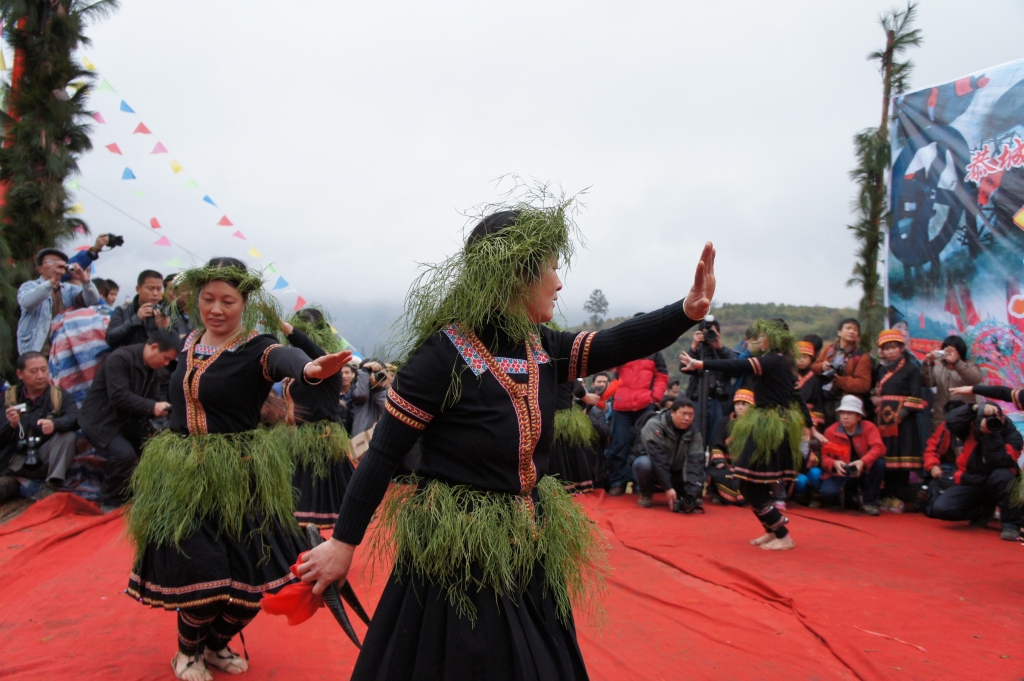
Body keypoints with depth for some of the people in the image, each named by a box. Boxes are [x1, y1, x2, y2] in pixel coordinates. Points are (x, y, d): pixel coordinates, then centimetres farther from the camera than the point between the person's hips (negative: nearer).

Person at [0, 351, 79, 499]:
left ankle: (50, 486, -26)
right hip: (16, 460, -1)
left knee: (69, 436, -28)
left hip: (47, 457, 2)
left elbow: (75, 418, -18)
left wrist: (54, 424, -39)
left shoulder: (59, 394, 2)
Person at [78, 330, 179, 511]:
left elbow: (148, 402, 6)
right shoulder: (120, 358, -20)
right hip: (100, 420, -8)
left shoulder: (154, 369, 5)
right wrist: (152, 407, -30)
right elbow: (119, 397, -28)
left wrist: (161, 409, -15)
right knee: (125, 454, -26)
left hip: (125, 420, 8)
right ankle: (109, 502, -5)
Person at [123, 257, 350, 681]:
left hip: (238, 477, -2)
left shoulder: (254, 348, -13)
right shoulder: (189, 343, 4)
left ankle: (216, 645, 32)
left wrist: (308, 368, -61)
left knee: (249, 576, 1)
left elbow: (281, 358, -38)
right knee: (199, 571, -7)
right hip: (183, 474, 3)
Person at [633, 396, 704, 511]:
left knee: (700, 475, -23)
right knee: (643, 463, -37)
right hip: (654, 473, -3)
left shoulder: (694, 434, -9)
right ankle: (646, 494, -7)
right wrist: (667, 488, -35)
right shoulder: (655, 425, -23)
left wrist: (692, 493, -34)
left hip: (675, 473, 3)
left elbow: (695, 463, -21)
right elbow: (658, 459, -30)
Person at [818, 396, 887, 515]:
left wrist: (863, 462, -40)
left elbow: (879, 447, -21)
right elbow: (824, 457, -8)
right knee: (828, 492, -33)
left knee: (879, 462, -29)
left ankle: (869, 502, -10)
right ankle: (841, 497, 9)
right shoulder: (830, 431, -5)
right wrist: (834, 463, -33)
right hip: (839, 475, -1)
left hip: (863, 473, 1)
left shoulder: (869, 427, -5)